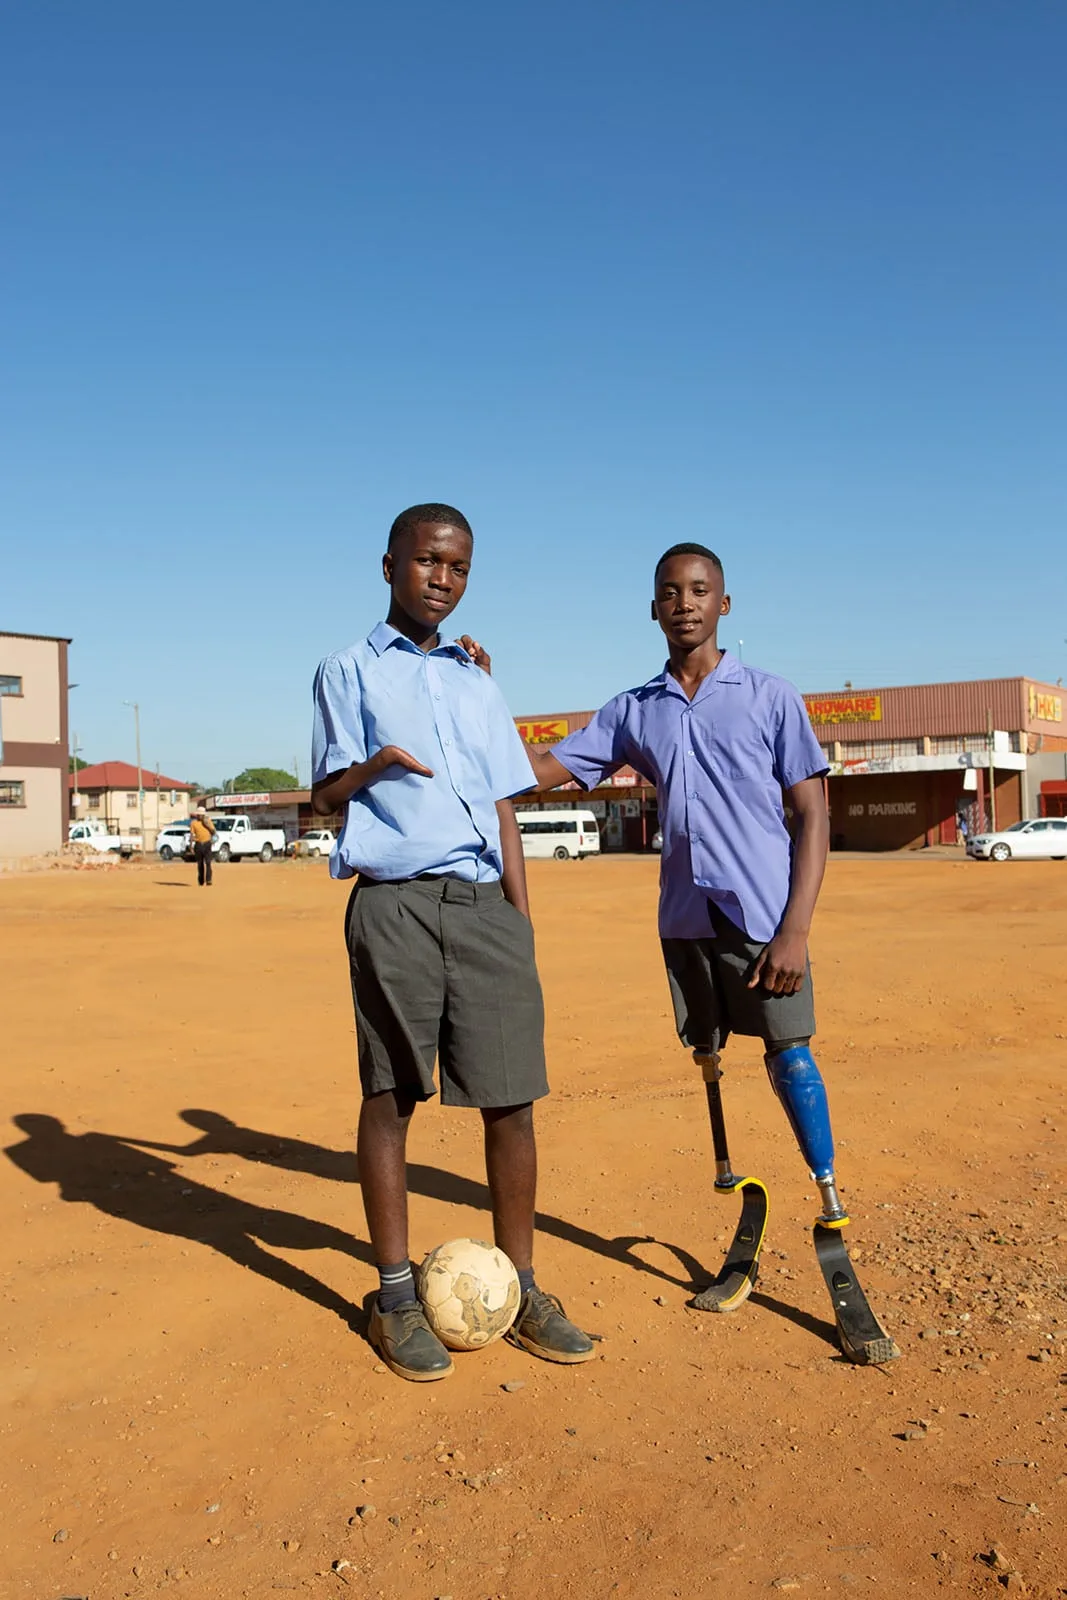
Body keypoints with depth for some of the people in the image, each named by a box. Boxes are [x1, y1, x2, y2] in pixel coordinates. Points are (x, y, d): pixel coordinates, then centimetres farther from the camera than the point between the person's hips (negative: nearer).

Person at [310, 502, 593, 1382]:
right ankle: (397, 1298, 15)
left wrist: (521, 919, 10)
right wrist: (374, 764, -15)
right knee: (390, 1096, 3)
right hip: (395, 903, -3)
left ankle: (520, 1289, 15)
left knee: (511, 1098, 1)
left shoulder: (478, 682, 21)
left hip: (484, 902, 3)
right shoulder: (351, 670, 10)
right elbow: (325, 795, 8)